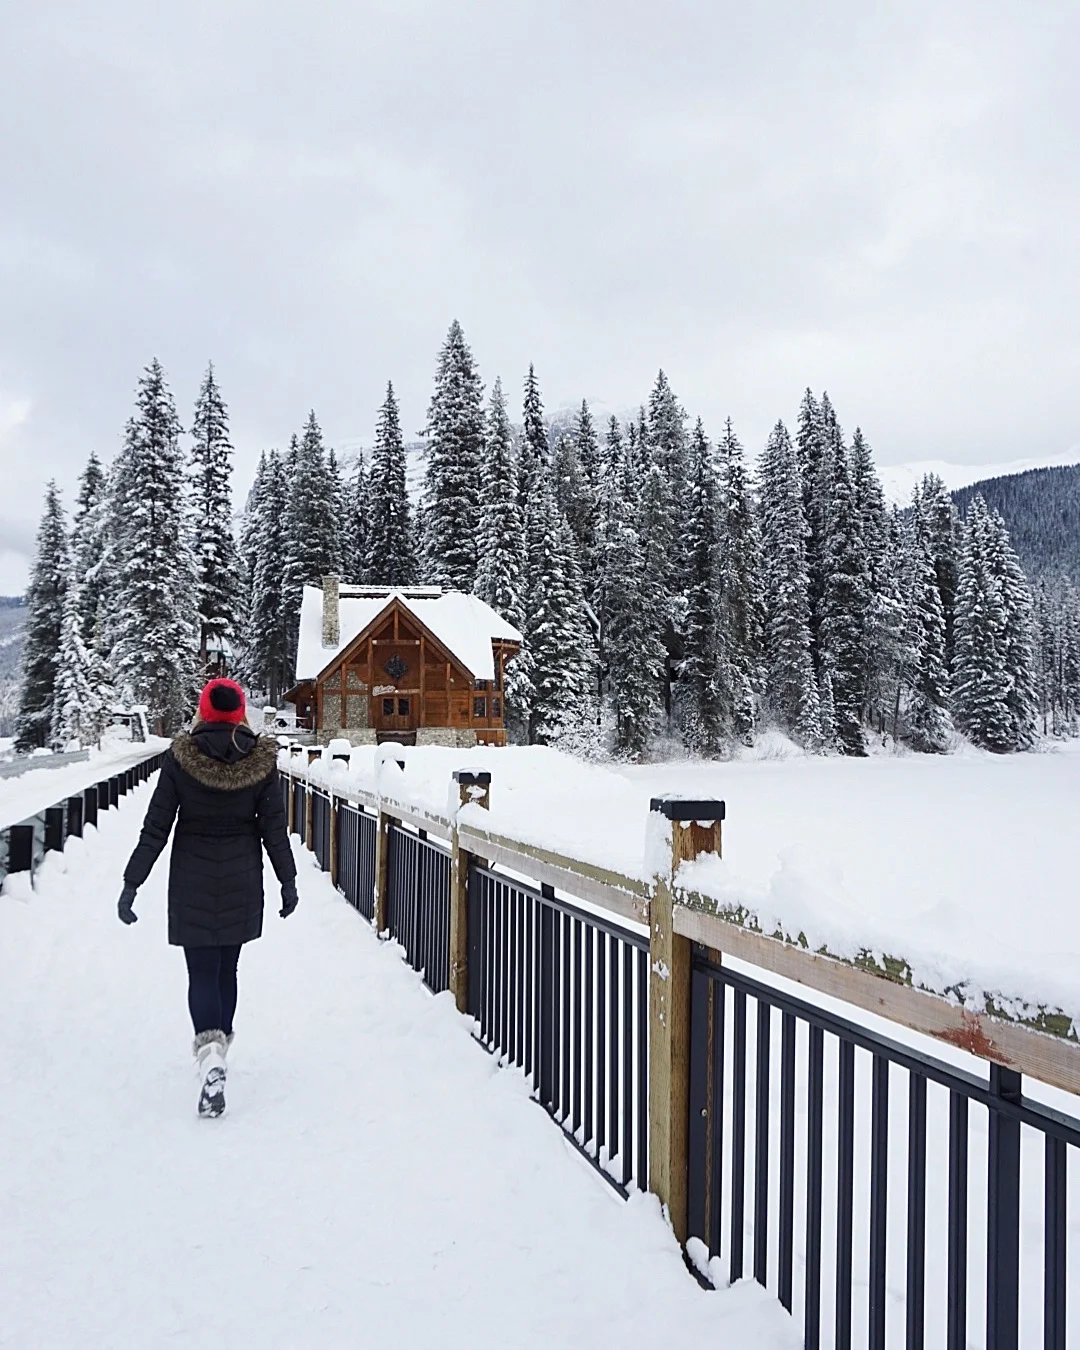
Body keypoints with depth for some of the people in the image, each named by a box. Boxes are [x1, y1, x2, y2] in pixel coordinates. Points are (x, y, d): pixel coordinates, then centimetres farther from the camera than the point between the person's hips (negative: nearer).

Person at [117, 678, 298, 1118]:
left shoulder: (180, 757, -9)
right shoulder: (262, 759, -6)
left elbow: (156, 827, -8)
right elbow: (274, 827, -2)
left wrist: (131, 883, -2)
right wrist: (288, 880, 9)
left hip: (192, 882, -2)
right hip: (242, 881, 2)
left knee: (202, 972, 0)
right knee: (227, 969, 17)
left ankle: (211, 1058, -18)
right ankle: (218, 1047, 30)